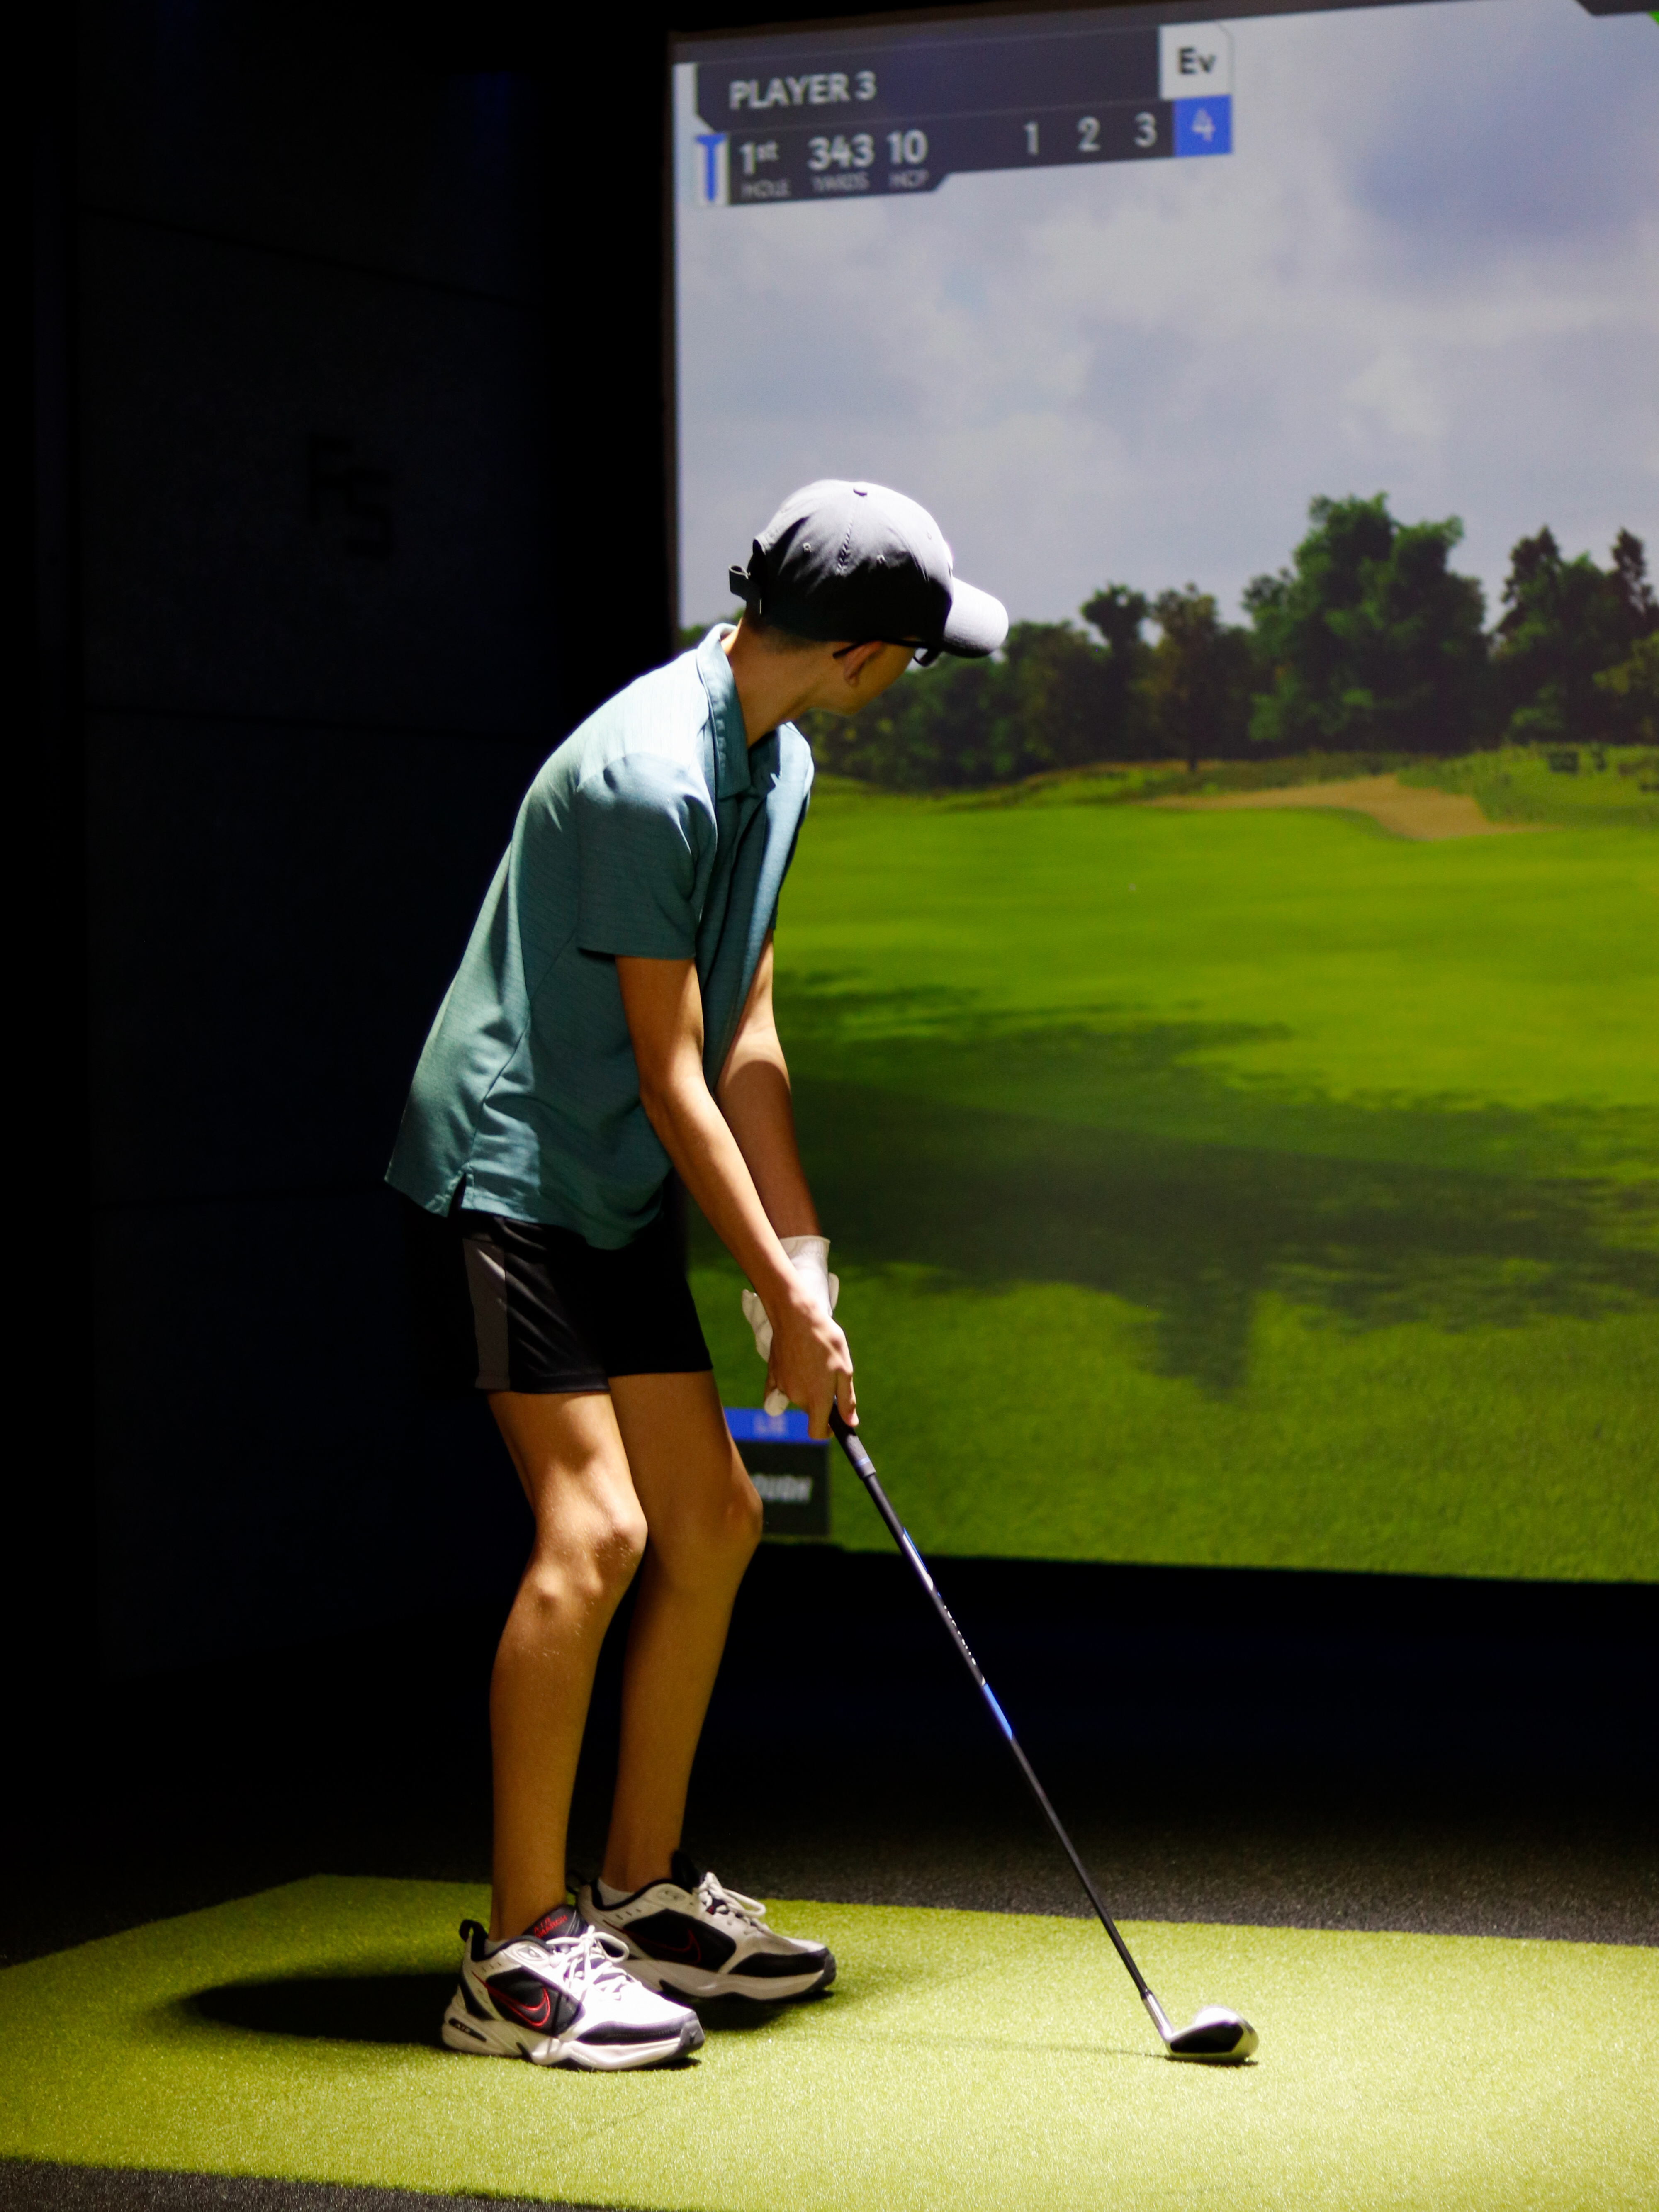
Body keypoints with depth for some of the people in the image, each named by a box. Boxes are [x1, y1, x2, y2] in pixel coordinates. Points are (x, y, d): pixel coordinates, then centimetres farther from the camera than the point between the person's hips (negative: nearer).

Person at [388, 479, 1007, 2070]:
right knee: (594, 1528, -18)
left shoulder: (777, 768, 8)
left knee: (712, 1519, 10)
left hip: (617, 1198, 10)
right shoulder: (647, 777, -23)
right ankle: (520, 1954, -11)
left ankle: (641, 1893, 21)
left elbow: (746, 1037, 11)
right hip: (503, 1178, -10)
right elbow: (670, 1074, -20)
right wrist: (783, 1295, -15)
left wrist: (804, 1268, 6)